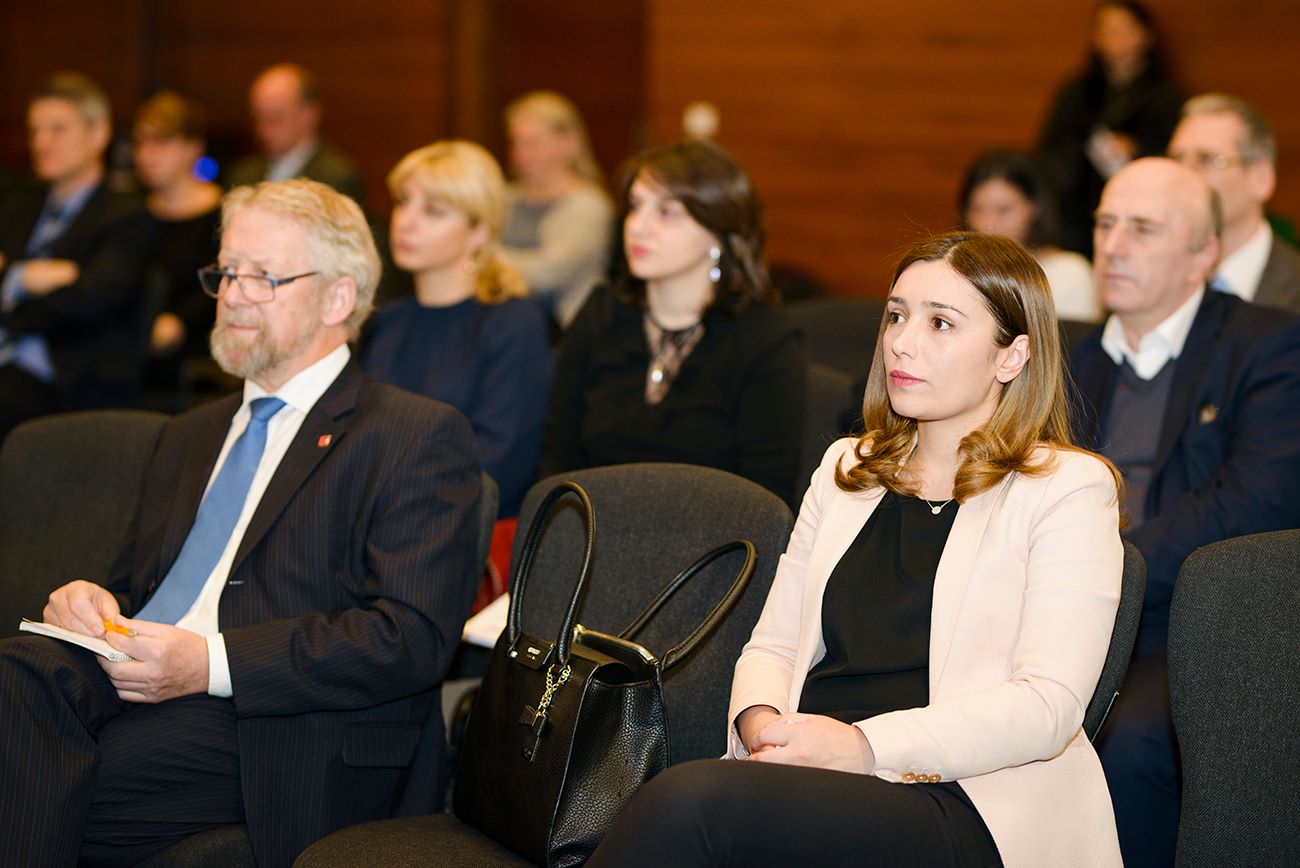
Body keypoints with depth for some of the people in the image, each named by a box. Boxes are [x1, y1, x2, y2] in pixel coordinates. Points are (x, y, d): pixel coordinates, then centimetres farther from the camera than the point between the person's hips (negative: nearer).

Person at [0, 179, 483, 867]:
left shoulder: (422, 438, 5)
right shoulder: (189, 436, 31)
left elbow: (413, 636, -7)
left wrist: (213, 661, -16)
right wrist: (90, 603, 5)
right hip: (126, 681, 6)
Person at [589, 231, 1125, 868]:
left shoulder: (1071, 488, 3)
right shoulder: (847, 469, 23)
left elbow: (1046, 705, -8)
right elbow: (772, 645, 20)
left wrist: (868, 744, -18)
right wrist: (760, 721, -5)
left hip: (967, 807, -5)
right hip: (811, 775, 5)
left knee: (693, 799, -34)